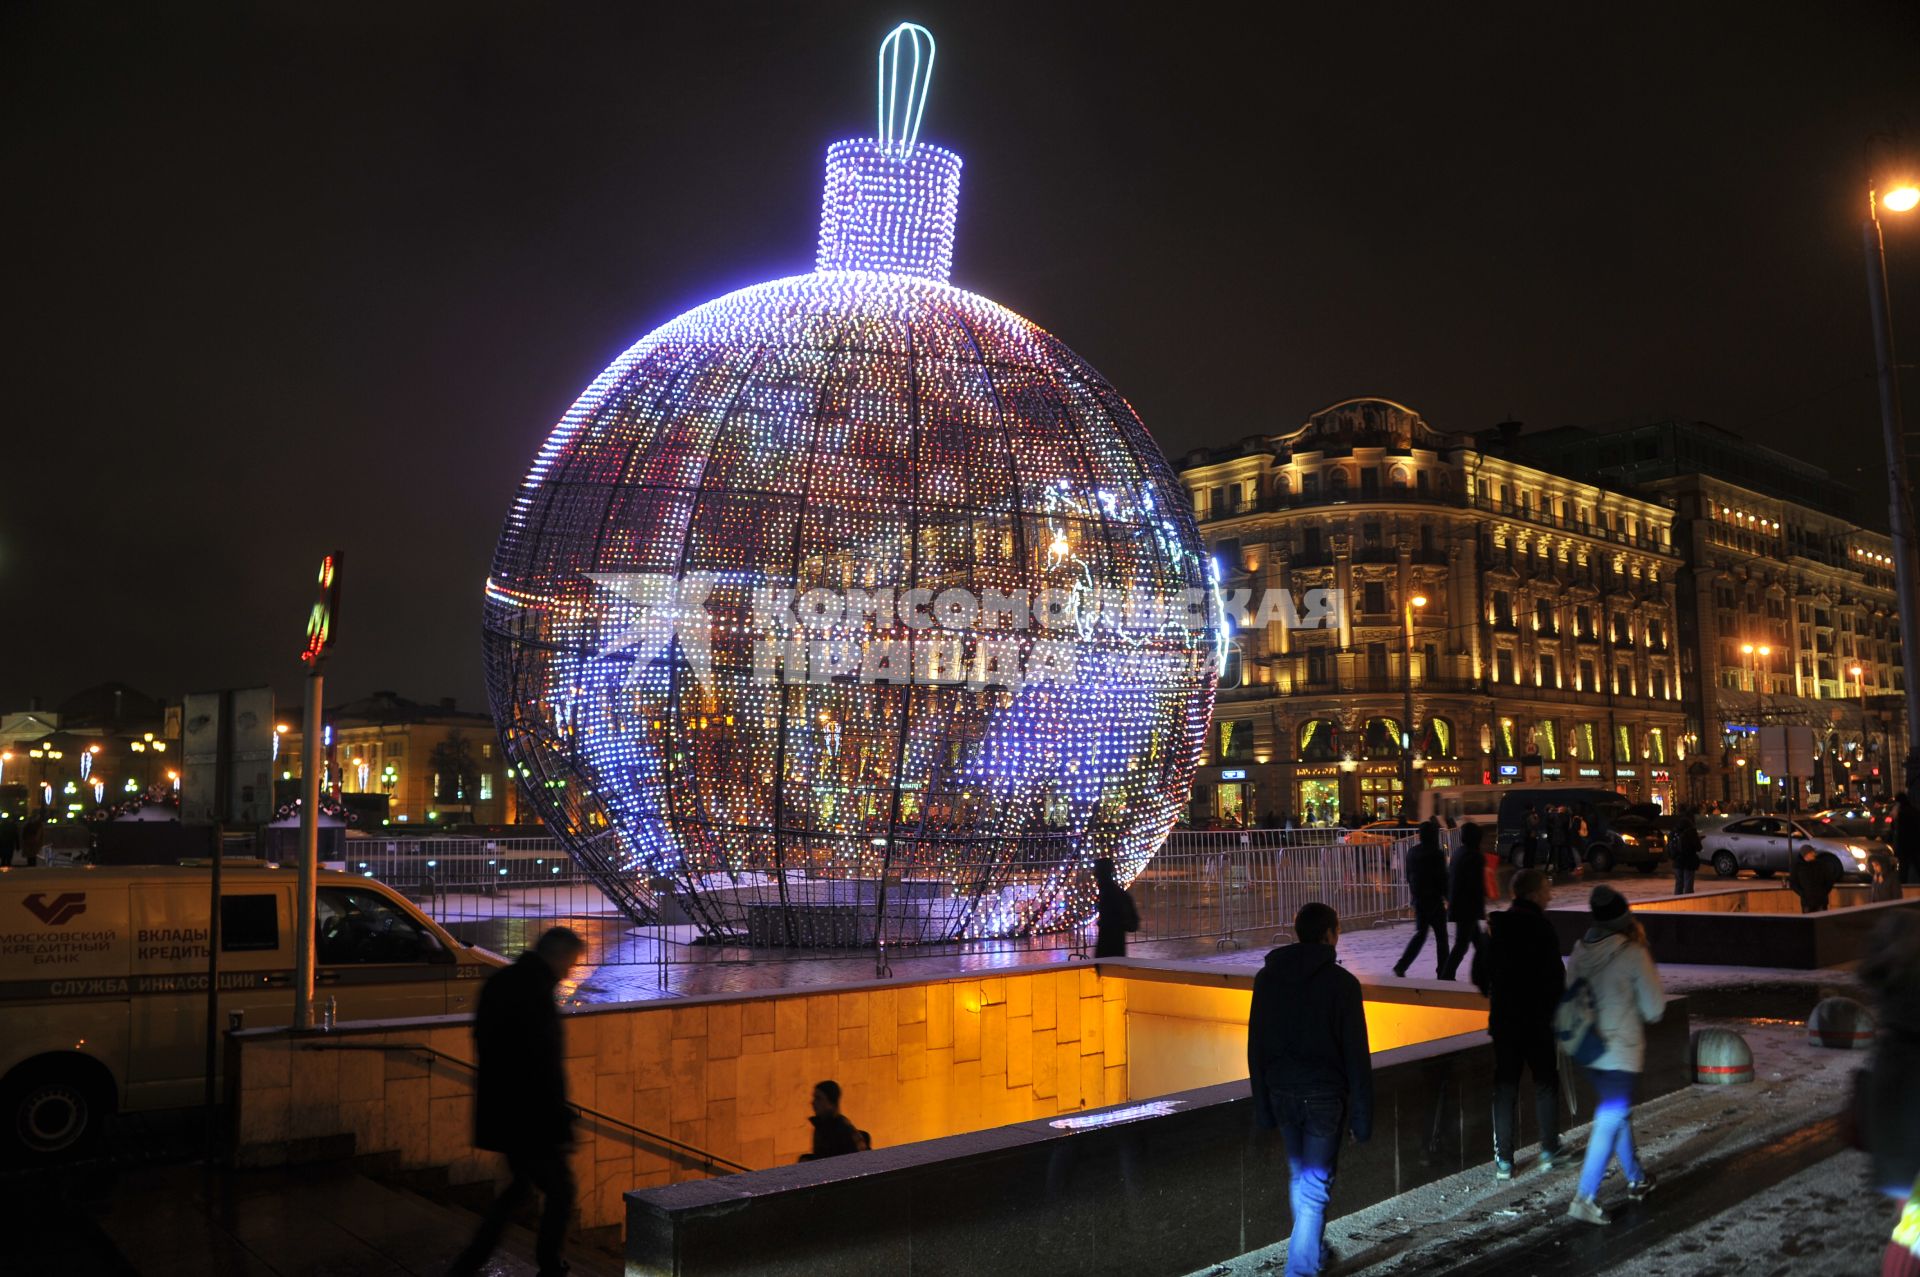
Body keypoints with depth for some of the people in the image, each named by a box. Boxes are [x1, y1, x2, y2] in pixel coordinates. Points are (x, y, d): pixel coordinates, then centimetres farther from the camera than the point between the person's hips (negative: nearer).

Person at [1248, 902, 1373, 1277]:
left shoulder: (1267, 978, 1)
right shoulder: (1341, 982, -12)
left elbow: (1255, 1047, 4)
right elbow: (1356, 1056, -11)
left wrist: (1262, 1105, 11)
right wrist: (1362, 1116, -4)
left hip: (1282, 1092, 5)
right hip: (1324, 1095, -4)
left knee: (1298, 1176, 22)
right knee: (1315, 1187, 2)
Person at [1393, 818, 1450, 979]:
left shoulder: (1412, 851, 3)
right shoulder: (1437, 854, -16)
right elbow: (1442, 878, -14)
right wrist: (1447, 896, -2)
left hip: (1418, 899, 6)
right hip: (1434, 899, -6)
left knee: (1420, 934, 14)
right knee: (1441, 936, 7)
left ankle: (1401, 966, 3)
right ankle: (1443, 972, 13)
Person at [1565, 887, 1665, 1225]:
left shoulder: (1580, 951, 0)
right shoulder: (1633, 954, -15)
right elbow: (1654, 1008, -7)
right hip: (1622, 1051, -6)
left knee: (1617, 1112, 23)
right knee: (1610, 1121, -3)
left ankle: (1637, 1179, 38)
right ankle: (1585, 1197, -8)